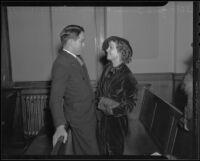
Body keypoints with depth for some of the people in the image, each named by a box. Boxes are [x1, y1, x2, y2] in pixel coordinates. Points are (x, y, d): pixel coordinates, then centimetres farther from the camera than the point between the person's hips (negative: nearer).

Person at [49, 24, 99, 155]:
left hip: (89, 113, 8)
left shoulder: (77, 57, 5)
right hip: (79, 117, -8)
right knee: (91, 151, 2)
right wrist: (60, 126, -33)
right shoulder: (61, 64, -23)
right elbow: (55, 98, -26)